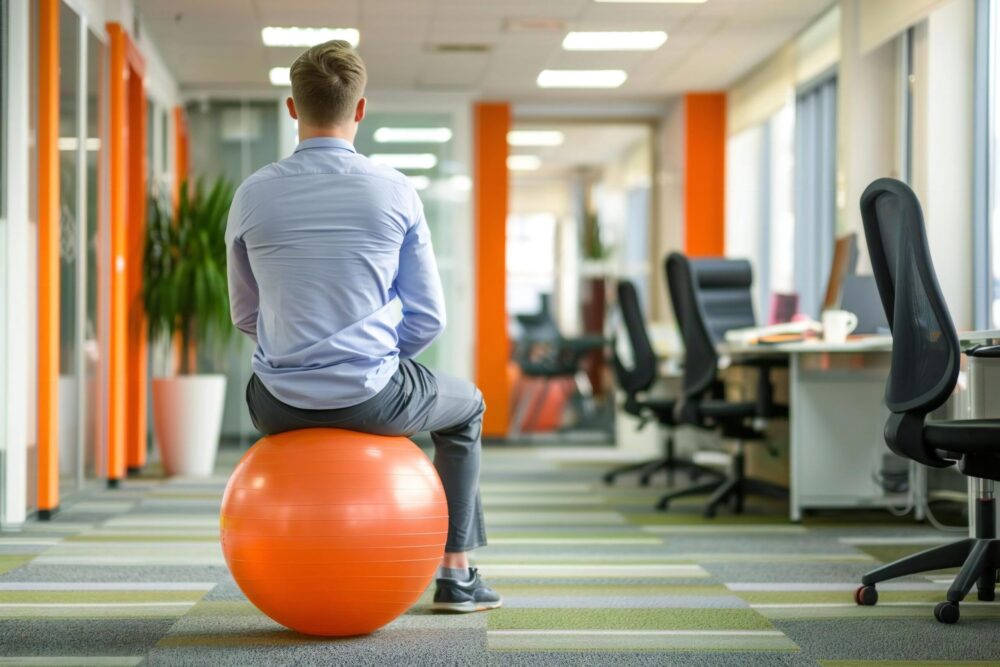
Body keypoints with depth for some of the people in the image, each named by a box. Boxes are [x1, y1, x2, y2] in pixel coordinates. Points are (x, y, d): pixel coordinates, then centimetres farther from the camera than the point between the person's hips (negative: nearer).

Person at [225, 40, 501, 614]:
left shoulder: (253, 195, -2)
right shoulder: (396, 193, -6)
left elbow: (246, 315, 10)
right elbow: (429, 318, -1)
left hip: (281, 405, 2)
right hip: (373, 398, -2)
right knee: (467, 408, 30)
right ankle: (456, 576, 26)